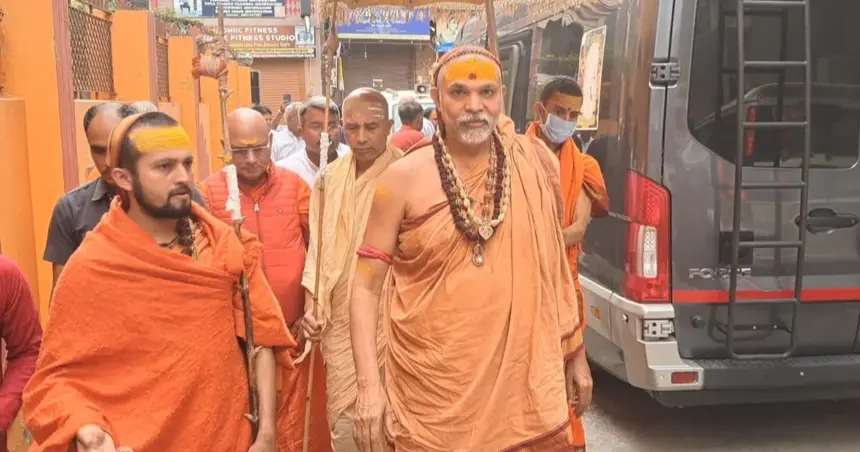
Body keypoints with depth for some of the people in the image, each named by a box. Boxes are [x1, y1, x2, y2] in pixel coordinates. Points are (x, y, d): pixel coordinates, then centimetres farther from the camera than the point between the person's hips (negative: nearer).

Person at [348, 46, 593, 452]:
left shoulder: (536, 165, 0)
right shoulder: (404, 180, -8)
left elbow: (555, 266, 11)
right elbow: (366, 287, -4)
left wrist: (575, 355, 14)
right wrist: (369, 386, -12)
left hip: (526, 384, 2)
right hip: (432, 393, -2)